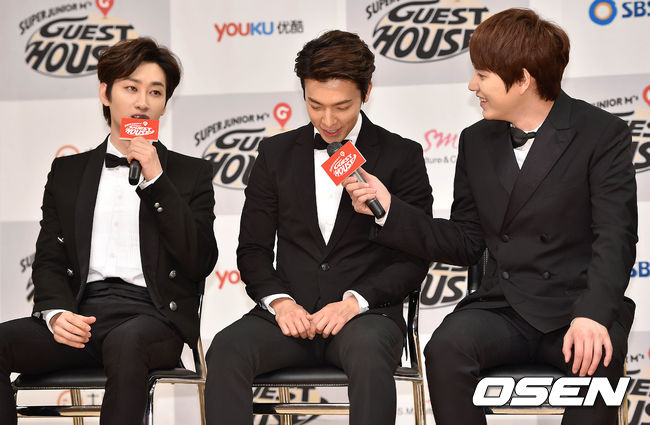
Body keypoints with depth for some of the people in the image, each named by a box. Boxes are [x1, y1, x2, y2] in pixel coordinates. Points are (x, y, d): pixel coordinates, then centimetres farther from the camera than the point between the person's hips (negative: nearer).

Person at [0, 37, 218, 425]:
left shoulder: (192, 174, 14)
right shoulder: (68, 171, 22)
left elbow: (201, 262, 1)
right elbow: (49, 259, 15)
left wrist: (156, 180, -5)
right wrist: (56, 312, -7)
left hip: (153, 316, -2)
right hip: (80, 315, 3)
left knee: (125, 342, -38)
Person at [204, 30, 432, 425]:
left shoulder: (401, 156, 5)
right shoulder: (276, 153, 14)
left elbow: (414, 259, 1)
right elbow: (253, 249, 13)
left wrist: (355, 302, -14)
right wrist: (279, 300, -7)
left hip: (365, 312, -2)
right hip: (290, 312, 2)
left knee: (369, 355, -38)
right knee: (226, 350, -29)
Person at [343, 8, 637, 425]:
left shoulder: (603, 134, -2)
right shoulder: (476, 142, 14)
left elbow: (614, 238, -11)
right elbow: (466, 243, 14)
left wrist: (592, 315, -27)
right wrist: (390, 210, 2)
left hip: (577, 307, -3)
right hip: (503, 308, 3)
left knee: (595, 357, -36)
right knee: (446, 347, -29)